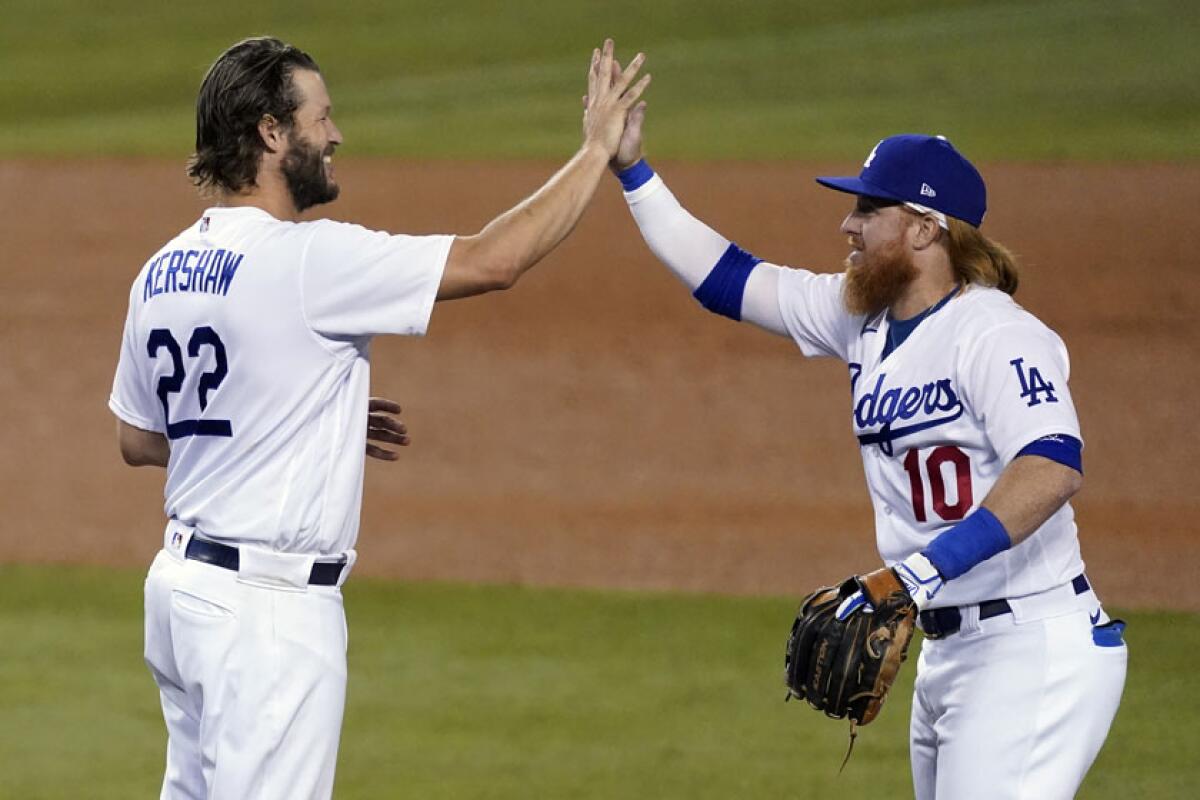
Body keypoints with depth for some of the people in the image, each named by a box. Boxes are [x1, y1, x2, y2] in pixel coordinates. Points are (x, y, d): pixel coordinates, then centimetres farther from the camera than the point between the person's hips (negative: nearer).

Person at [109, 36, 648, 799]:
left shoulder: (163, 272, 8)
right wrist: (598, 149, -6)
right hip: (268, 602, -9)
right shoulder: (305, 260, -17)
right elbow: (494, 260, -18)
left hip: (185, 580, 9)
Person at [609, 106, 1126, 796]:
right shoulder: (864, 317, 10)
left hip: (1030, 652, -9)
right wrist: (631, 170, 12)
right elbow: (723, 277, 16)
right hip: (948, 654, 9)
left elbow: (1054, 467, -31)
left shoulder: (997, 335, -16)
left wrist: (928, 568, -38)